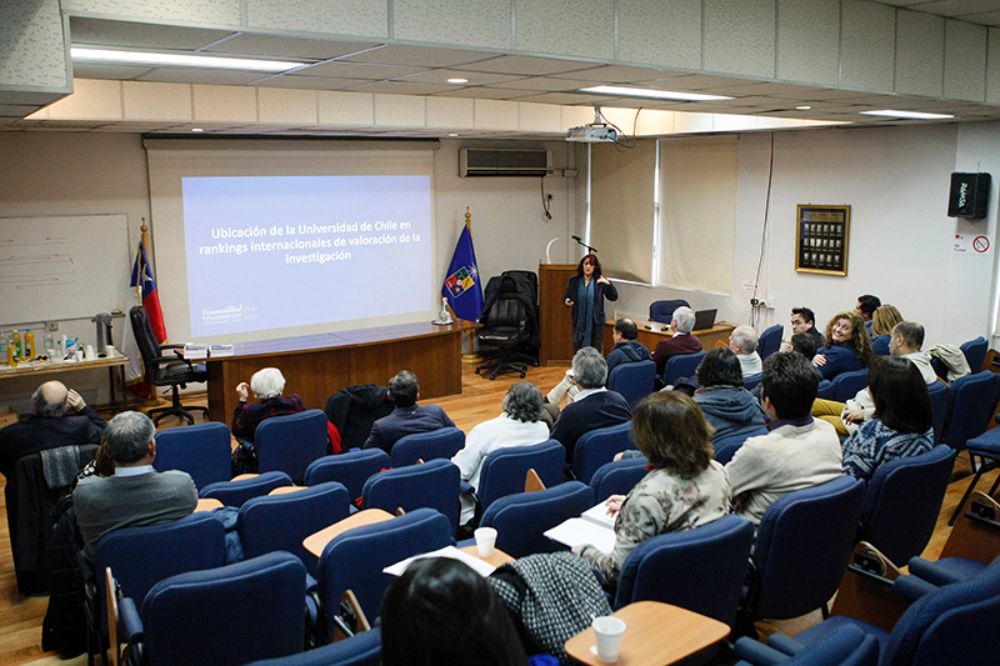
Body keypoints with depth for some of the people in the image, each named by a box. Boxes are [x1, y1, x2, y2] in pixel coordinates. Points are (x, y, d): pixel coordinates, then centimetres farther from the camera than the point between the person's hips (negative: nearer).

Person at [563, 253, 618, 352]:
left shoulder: (600, 282, -5)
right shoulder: (573, 281, 2)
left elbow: (614, 297, -7)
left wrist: (608, 284, -22)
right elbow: (566, 297, 12)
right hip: (579, 323, 2)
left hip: (596, 322, -2)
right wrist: (567, 301, -12)